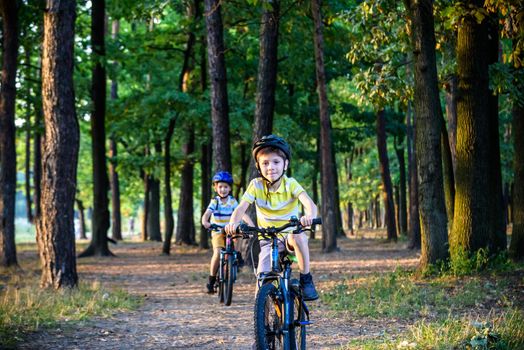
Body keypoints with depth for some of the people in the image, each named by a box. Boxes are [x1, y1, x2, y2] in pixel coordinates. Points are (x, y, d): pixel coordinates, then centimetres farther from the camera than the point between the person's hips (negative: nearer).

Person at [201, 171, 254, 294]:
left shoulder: (233, 201, -2)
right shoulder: (214, 201, -5)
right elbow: (207, 213, -20)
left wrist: (250, 223, -31)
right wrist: (205, 222, -43)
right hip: (217, 232, -2)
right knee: (218, 252, -23)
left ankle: (237, 254, -3)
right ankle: (211, 280, -10)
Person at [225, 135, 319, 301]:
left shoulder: (290, 184, -13)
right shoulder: (256, 185, -9)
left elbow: (309, 203, -28)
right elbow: (241, 208, -17)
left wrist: (309, 216, -52)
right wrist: (233, 222, -41)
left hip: (290, 234, -1)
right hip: (268, 239, 1)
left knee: (298, 236, -38)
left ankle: (306, 280, -19)